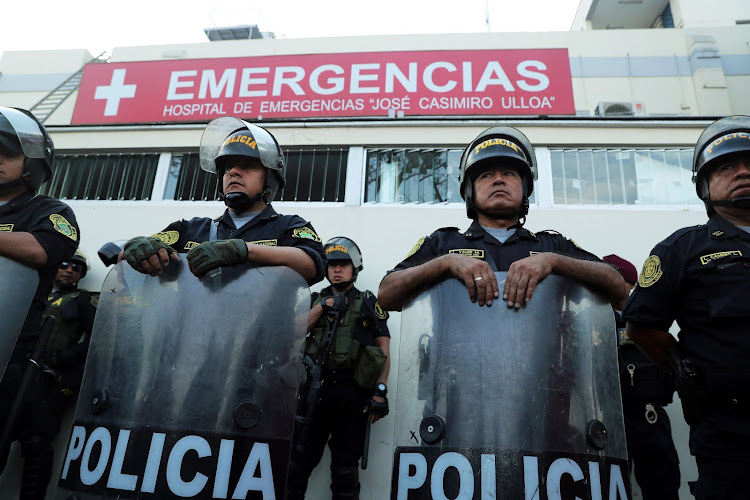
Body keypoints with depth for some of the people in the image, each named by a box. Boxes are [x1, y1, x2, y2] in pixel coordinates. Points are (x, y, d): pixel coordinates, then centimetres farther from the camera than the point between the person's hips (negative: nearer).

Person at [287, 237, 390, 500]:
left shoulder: (369, 303, 10)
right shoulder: (315, 299, 17)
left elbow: (384, 350, 4)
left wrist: (380, 392, -7)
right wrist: (322, 306, -7)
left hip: (353, 391, -1)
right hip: (315, 385, 2)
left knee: (346, 461, 8)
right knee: (300, 457, 2)